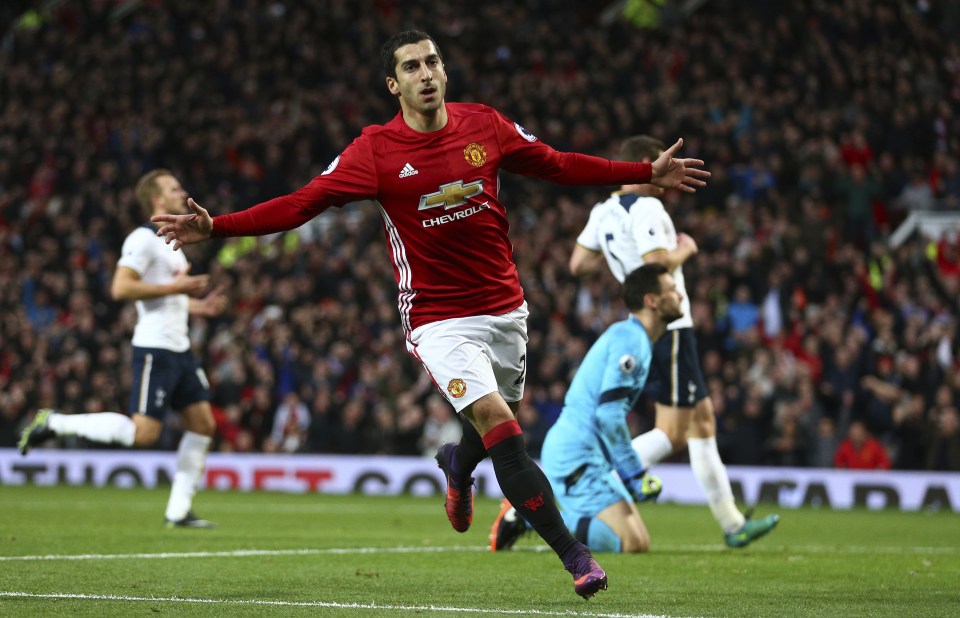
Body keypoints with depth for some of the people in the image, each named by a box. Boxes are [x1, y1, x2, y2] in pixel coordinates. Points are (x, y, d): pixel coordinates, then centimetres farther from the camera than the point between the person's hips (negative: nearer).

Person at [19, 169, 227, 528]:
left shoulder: (169, 243, 19)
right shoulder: (143, 239, -11)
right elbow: (121, 288, -23)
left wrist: (199, 306, 13)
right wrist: (175, 287, -19)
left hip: (178, 349, 10)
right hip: (154, 349, -10)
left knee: (203, 424, 4)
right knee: (143, 434, -14)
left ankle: (178, 511, 9)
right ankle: (55, 424, -3)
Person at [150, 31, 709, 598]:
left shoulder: (484, 124, 0)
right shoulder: (376, 150, -10)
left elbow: (559, 165, 12)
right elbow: (301, 204, -12)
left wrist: (648, 173, 11)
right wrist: (215, 227, -23)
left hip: (506, 307, 4)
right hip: (438, 319, -4)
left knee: (499, 420, 16)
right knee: (496, 421, -21)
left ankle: (458, 465, 55)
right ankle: (575, 555, -19)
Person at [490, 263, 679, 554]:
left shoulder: (628, 336, 20)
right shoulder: (631, 339, -12)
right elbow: (608, 413, -20)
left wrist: (633, 474, 20)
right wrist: (636, 474, -16)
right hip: (576, 456, -10)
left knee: (640, 542, 7)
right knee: (630, 543, -19)